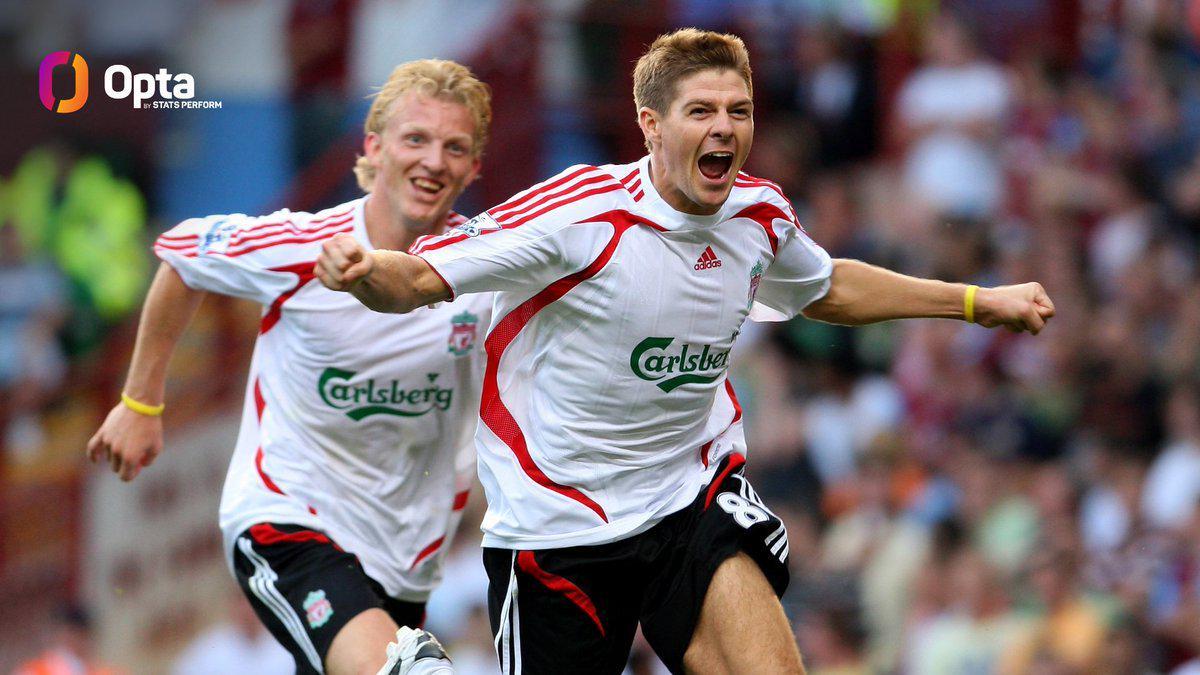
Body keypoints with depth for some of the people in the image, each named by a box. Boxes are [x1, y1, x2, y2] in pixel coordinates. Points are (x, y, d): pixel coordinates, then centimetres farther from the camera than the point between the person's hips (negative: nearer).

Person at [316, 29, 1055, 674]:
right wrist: (364, 273, -42)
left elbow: (827, 290, 22)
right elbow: (421, 277, -18)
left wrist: (981, 302, 25)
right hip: (557, 519, -4)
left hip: (694, 498, 4)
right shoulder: (578, 212, -19)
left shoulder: (760, 215, -1)